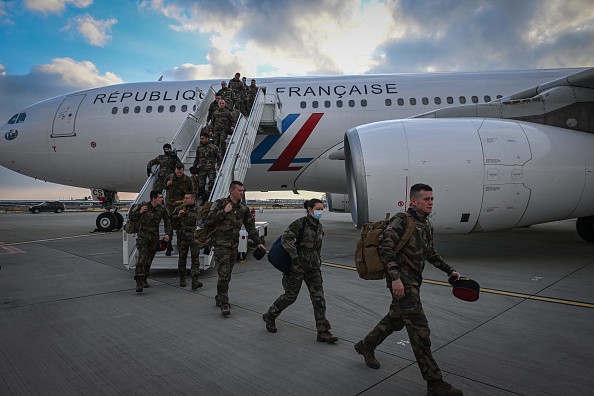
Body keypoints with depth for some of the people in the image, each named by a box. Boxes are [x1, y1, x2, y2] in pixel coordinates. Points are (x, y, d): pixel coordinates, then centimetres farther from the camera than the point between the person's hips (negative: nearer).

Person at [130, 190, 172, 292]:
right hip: (142, 236, -2)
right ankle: (139, 282, -15)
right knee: (142, 258, -15)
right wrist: (139, 212, -15)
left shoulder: (162, 209, -4)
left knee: (149, 260, 9)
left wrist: (168, 234, -6)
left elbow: (168, 223, 6)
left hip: (154, 238, 2)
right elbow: (132, 216, 5)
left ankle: (144, 279, 28)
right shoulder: (143, 206, -7)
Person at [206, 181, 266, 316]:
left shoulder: (244, 209, 9)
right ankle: (224, 304, -5)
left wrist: (258, 242, 4)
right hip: (221, 244, -5)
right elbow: (209, 219, -10)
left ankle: (219, 299, 28)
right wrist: (224, 211, -18)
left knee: (227, 275, 11)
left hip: (234, 245, 5)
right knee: (223, 274, -11)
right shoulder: (220, 203, -3)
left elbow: (250, 227, 10)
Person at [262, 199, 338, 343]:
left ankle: (323, 332, 5)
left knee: (318, 297, -1)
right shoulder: (300, 223, -14)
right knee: (290, 296, 6)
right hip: (298, 266, -6)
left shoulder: (319, 227, 9)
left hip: (313, 267, 6)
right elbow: (286, 238, -26)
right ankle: (269, 316, 30)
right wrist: (295, 257, -29)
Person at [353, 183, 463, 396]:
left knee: (395, 320, 21)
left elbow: (430, 253, 23)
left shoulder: (427, 225, 11)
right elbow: (385, 248, -23)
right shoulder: (401, 220, -16)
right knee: (420, 329, -6)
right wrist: (395, 277, -29)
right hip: (401, 282, -9)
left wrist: (449, 270, 15)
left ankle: (366, 345, 41)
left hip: (414, 282, 9)